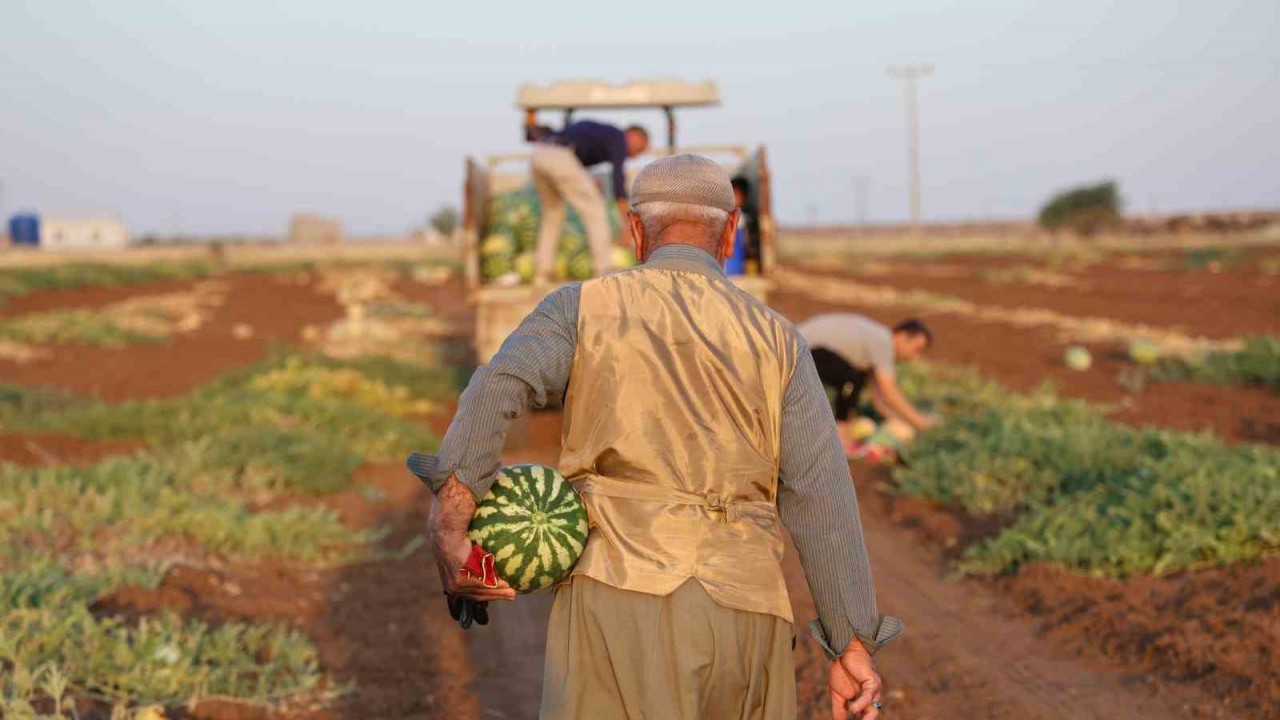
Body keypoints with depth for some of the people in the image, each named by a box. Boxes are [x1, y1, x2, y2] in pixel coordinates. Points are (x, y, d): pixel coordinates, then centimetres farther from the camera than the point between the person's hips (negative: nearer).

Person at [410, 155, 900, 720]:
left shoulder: (581, 307, 9)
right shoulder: (776, 340, 12)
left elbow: (495, 391, -11)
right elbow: (823, 502, 4)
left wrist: (447, 536, -18)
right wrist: (853, 648, 4)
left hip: (618, 597, -2)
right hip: (740, 618, 2)